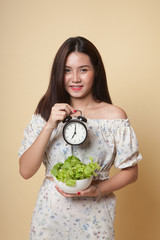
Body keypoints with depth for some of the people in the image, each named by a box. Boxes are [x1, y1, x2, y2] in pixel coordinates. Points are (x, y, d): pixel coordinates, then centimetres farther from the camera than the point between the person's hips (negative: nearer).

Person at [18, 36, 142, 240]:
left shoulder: (114, 116, -8)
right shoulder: (45, 112, -4)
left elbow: (131, 171, -1)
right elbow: (25, 171, -10)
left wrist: (98, 190, -17)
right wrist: (50, 125, -20)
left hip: (94, 214, -1)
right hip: (50, 213, 2)